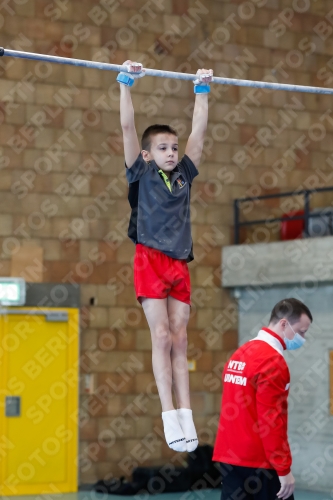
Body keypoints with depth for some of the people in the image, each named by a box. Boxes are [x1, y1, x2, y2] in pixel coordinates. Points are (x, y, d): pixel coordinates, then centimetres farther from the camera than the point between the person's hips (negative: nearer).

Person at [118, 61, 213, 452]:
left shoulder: (184, 175, 13)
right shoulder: (141, 173, 3)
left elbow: (198, 130, 17)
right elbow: (128, 127, -2)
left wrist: (202, 90, 20)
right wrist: (126, 84, -4)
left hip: (179, 263, 4)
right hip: (151, 259, -4)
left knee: (179, 340, 2)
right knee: (161, 337, -7)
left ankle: (186, 417, -1)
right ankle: (169, 418, -9)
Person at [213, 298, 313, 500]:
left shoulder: (240, 354, 13)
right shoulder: (272, 361, -14)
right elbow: (272, 420, -18)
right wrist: (284, 469, -16)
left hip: (230, 458, 8)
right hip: (261, 462, -8)